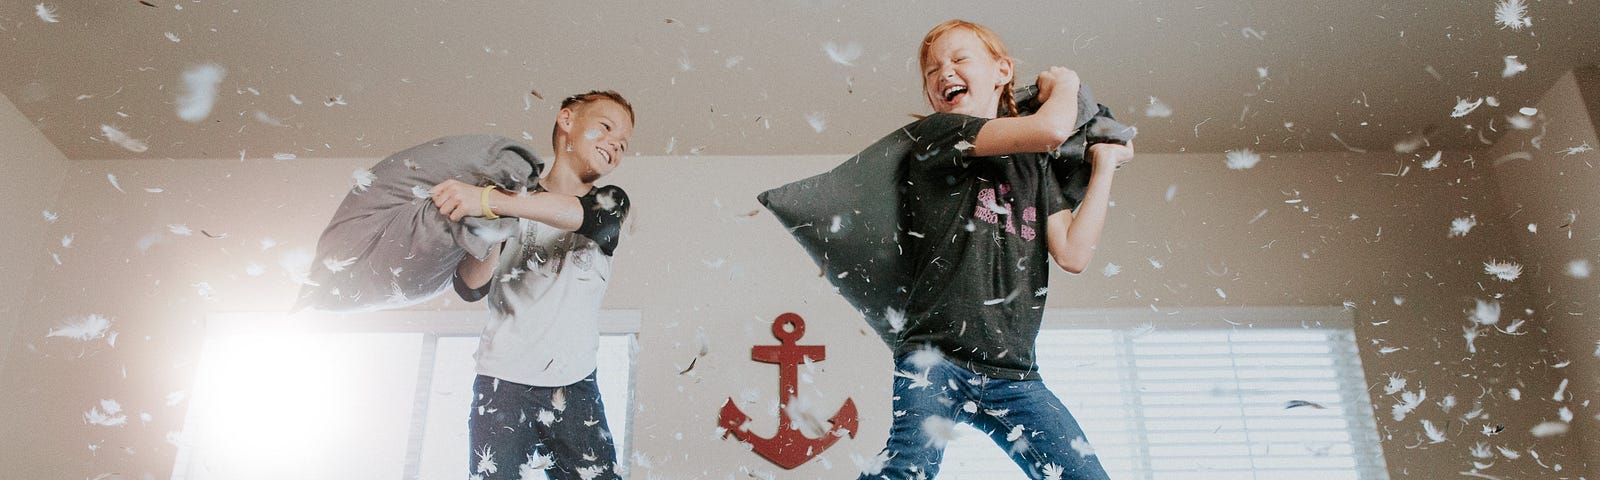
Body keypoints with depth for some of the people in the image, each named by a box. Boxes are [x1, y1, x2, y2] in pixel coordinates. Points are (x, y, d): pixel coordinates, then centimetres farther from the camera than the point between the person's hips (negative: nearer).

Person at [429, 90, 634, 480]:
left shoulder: (611, 203, 11)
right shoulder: (511, 194, 7)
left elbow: (590, 217, -17)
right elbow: (470, 287, -2)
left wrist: (490, 200, -29)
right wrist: (493, 223, -20)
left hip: (575, 389, 2)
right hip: (503, 381, -1)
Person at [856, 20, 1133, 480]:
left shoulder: (1036, 165, 20)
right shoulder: (933, 133, 4)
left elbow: (1073, 254, 6)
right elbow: (1050, 128, -9)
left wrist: (1104, 166, 15)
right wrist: (1064, 84, 13)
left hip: (1014, 375, 6)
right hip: (937, 359, -5)